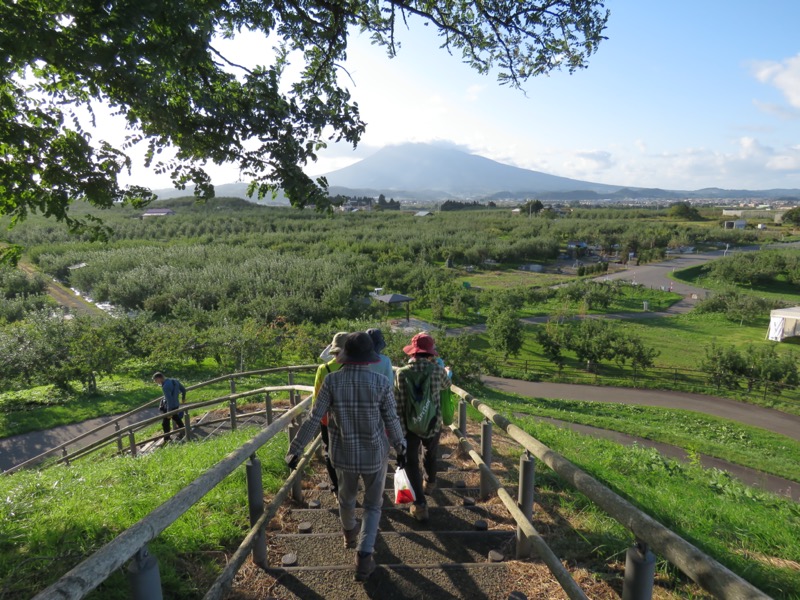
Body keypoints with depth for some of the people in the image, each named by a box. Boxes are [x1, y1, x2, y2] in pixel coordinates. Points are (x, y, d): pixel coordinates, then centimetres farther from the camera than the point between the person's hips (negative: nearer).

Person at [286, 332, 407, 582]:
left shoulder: (331, 381, -15)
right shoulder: (381, 383, -17)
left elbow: (314, 419, -13)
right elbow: (392, 422, -9)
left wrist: (295, 448, -4)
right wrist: (401, 449, 7)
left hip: (344, 454, 2)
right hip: (375, 455, -2)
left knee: (346, 496, 30)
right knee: (373, 505, 18)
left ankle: (350, 533, 55)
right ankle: (363, 557, 6)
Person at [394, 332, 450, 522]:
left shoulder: (401, 373, -13)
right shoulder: (437, 370, -11)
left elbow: (398, 405, -12)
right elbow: (447, 385, 13)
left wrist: (399, 430, -5)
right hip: (433, 423, 2)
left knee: (412, 462, 9)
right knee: (430, 456, 26)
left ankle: (420, 504, 3)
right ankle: (430, 483, 51)